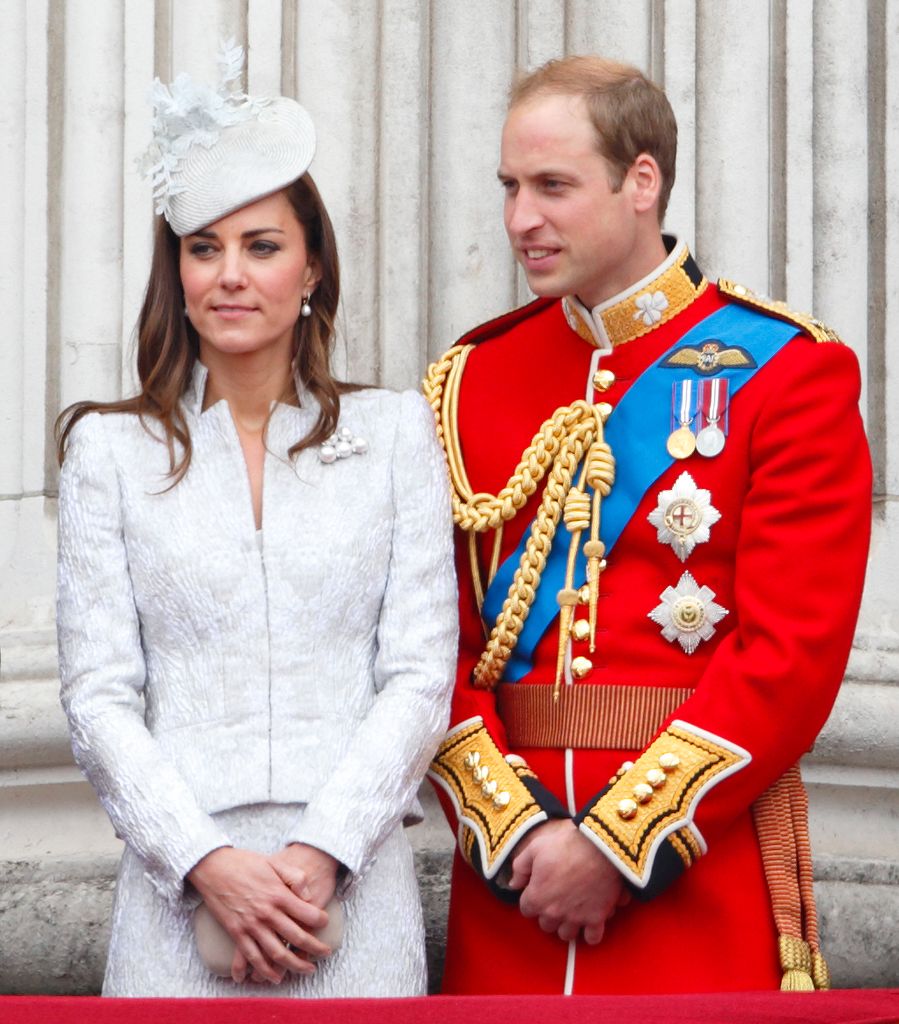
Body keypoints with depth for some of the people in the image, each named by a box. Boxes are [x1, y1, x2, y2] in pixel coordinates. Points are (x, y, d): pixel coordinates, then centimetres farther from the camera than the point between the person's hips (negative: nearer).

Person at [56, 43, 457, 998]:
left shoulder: (395, 433, 7)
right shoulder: (111, 447, 6)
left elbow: (421, 674, 2)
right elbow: (98, 696, 1)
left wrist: (321, 853, -10)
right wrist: (208, 863, -11)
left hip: (355, 877, 0)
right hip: (180, 880, 0)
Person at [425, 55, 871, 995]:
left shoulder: (787, 373, -4)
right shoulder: (469, 381, 7)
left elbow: (794, 653, -11)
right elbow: (437, 646, 4)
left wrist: (620, 844, -15)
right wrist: (509, 830, -11)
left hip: (702, 864, -3)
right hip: (508, 881, 3)